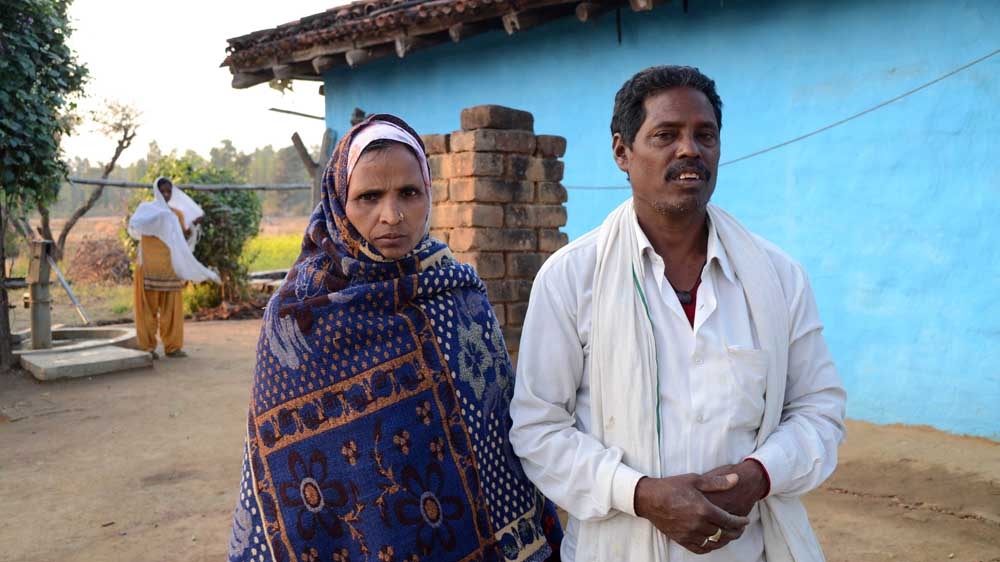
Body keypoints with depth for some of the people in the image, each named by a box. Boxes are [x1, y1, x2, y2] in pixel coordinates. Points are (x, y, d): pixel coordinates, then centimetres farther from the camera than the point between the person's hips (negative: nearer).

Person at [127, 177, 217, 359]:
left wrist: (192, 225, -4)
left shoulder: (177, 213, 13)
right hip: (149, 267, -4)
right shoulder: (146, 209, 2)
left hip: (170, 267, 4)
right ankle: (147, 347, 2)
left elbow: (183, 239, 11)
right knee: (148, 307, -2)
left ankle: (172, 346, 8)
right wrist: (159, 216, -26)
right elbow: (134, 225, -17)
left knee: (171, 307, 3)